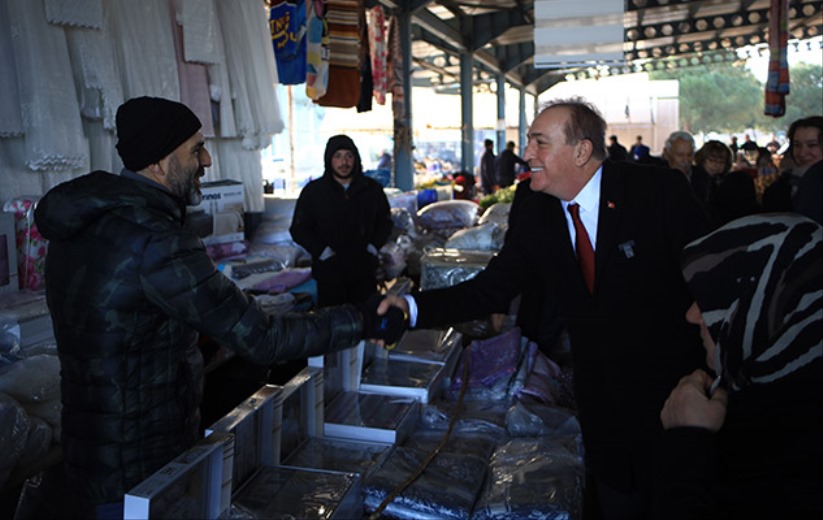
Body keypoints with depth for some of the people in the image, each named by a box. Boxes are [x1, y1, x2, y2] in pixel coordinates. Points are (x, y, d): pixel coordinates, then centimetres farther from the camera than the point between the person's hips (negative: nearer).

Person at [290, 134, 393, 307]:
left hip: (364, 270, 2)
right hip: (329, 272, -2)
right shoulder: (313, 191, -1)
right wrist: (321, 250, -10)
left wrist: (374, 246, -1)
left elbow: (385, 221, 15)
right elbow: (299, 229, 2)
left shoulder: (371, 189, 4)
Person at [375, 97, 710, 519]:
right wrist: (412, 308, -19)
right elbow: (491, 289, -5)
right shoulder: (535, 215, -3)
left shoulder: (659, 190, -16)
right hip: (601, 398, 4)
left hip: (672, 387, -3)